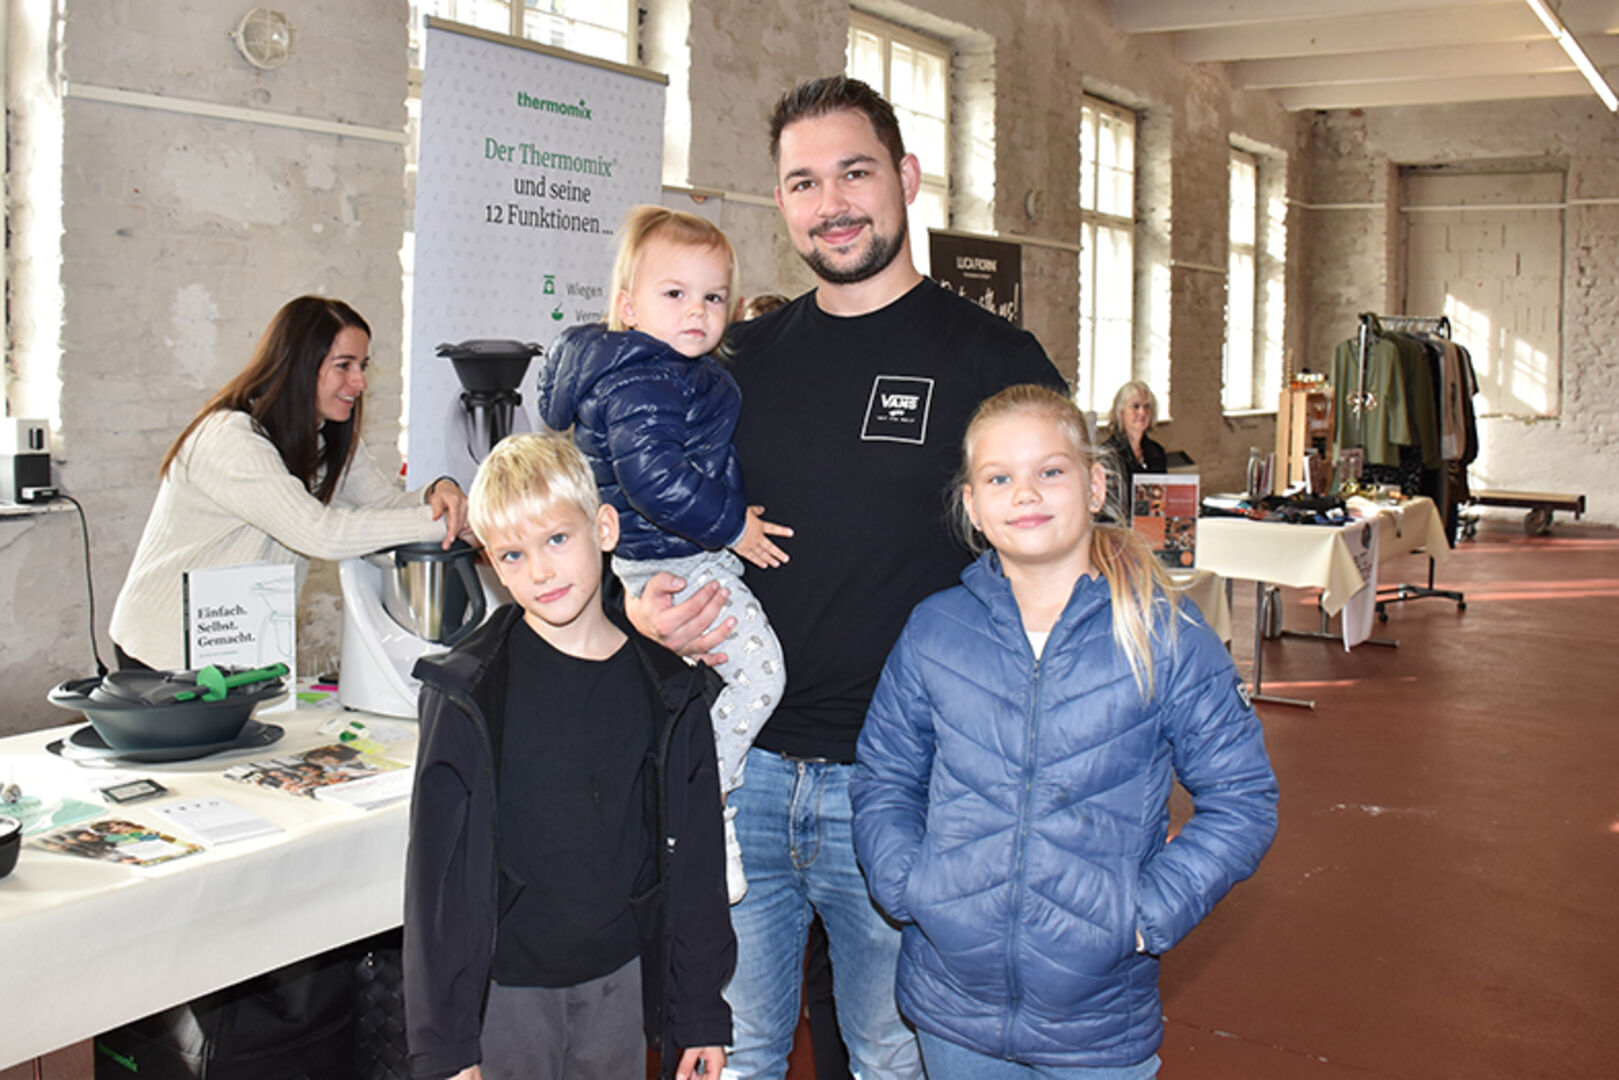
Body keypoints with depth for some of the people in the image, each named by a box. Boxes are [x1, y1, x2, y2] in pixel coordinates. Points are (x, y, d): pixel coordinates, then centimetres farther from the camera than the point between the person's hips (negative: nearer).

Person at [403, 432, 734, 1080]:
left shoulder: (669, 691, -3)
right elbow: (438, 870, -8)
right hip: (504, 986, -2)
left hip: (621, 977, 2)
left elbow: (694, 858, 2)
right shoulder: (469, 692, -10)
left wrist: (700, 1014, 4)